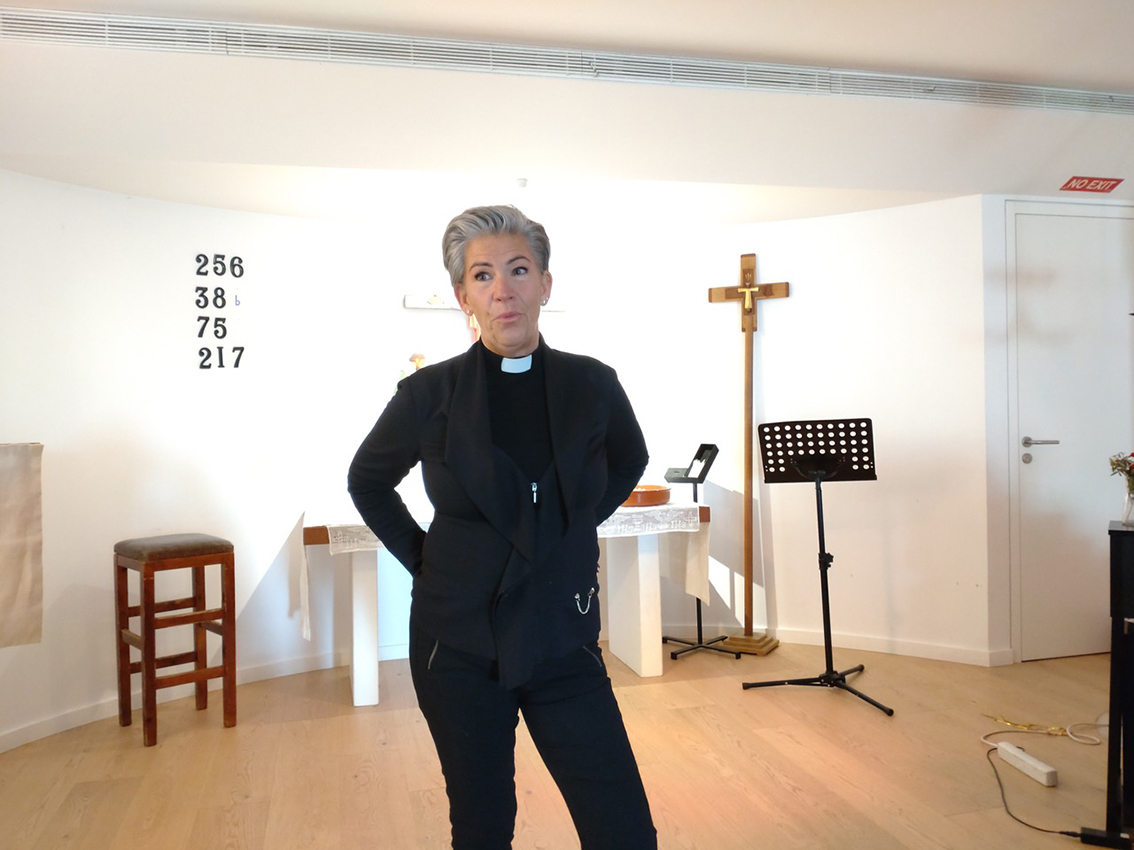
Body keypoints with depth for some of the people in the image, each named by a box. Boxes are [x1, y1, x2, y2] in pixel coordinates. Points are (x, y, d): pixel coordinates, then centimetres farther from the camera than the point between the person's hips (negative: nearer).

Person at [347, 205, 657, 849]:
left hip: (564, 643, 1)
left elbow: (630, 462, 18)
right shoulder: (430, 394, -7)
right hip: (460, 644, 0)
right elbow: (368, 481, 11)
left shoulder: (592, 385, -4)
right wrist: (419, 554, 2)